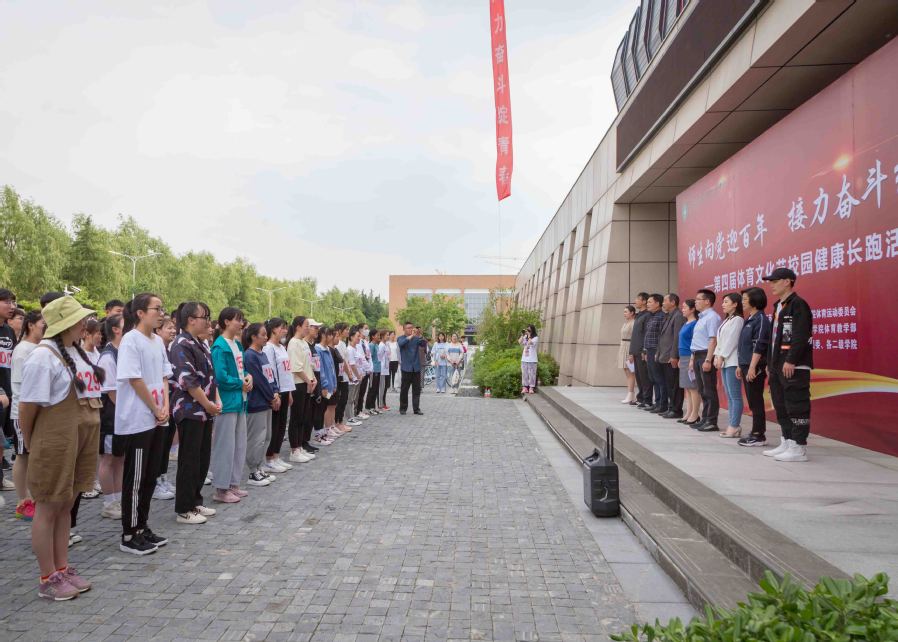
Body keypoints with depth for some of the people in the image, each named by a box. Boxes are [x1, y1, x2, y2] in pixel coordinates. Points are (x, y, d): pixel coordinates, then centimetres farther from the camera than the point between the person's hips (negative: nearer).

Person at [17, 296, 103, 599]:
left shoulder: (77, 351, 10)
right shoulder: (44, 356, -16)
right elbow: (27, 406, -13)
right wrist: (31, 446, -1)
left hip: (82, 440, 8)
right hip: (56, 442, -8)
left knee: (65, 506, 16)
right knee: (48, 508, 5)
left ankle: (62, 568, 28)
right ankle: (47, 579, 17)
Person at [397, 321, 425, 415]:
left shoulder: (416, 338, 8)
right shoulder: (401, 338, 2)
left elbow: (424, 344, -9)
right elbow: (401, 343, -21)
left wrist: (420, 336, -24)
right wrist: (411, 336, -29)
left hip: (416, 367, 2)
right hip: (406, 367, -2)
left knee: (417, 389, 4)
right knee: (404, 389, 4)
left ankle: (416, 408, 10)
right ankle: (403, 408, 15)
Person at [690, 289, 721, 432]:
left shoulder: (712, 317, -12)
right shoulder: (701, 318, 18)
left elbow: (713, 340, -19)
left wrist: (708, 360, -23)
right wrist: (693, 358, 20)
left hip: (706, 356, -10)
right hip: (698, 356, 10)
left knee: (709, 390, -4)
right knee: (702, 391, 13)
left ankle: (711, 422, 1)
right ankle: (705, 419, 20)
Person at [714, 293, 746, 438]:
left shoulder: (738, 319, -7)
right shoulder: (726, 320, 20)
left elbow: (731, 341, -13)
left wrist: (721, 357, -13)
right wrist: (717, 356, 8)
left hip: (732, 361, -9)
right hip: (724, 361, 9)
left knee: (735, 396, -7)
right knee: (729, 396, 9)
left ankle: (735, 426, -6)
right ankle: (732, 425, 12)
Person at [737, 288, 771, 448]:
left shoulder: (761, 319, -11)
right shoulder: (749, 320, 16)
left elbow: (759, 346, -18)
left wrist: (752, 367, -21)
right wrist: (741, 366, 19)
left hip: (756, 367, -9)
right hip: (747, 366, 9)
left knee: (756, 401, -5)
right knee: (752, 402, 12)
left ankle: (759, 435, 1)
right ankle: (755, 433, 18)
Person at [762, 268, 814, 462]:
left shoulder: (798, 304, -10)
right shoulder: (778, 306, 19)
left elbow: (801, 336, -19)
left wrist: (791, 361, -23)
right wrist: (770, 363, 19)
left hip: (794, 367, -10)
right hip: (778, 366, 10)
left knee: (796, 407, -6)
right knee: (781, 407, 15)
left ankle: (799, 448, 0)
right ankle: (787, 443, 25)